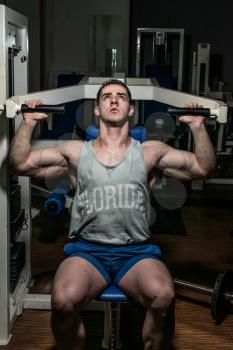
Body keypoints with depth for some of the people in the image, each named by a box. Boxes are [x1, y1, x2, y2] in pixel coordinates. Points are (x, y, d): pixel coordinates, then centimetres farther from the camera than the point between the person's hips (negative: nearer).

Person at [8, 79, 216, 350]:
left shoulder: (150, 152, 13)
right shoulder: (76, 152, 13)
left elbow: (203, 168, 12)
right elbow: (19, 164, 12)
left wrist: (198, 126, 3)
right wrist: (28, 123, 4)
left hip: (136, 252, 0)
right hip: (87, 251, 0)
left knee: (163, 296, -33)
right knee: (63, 300, -33)